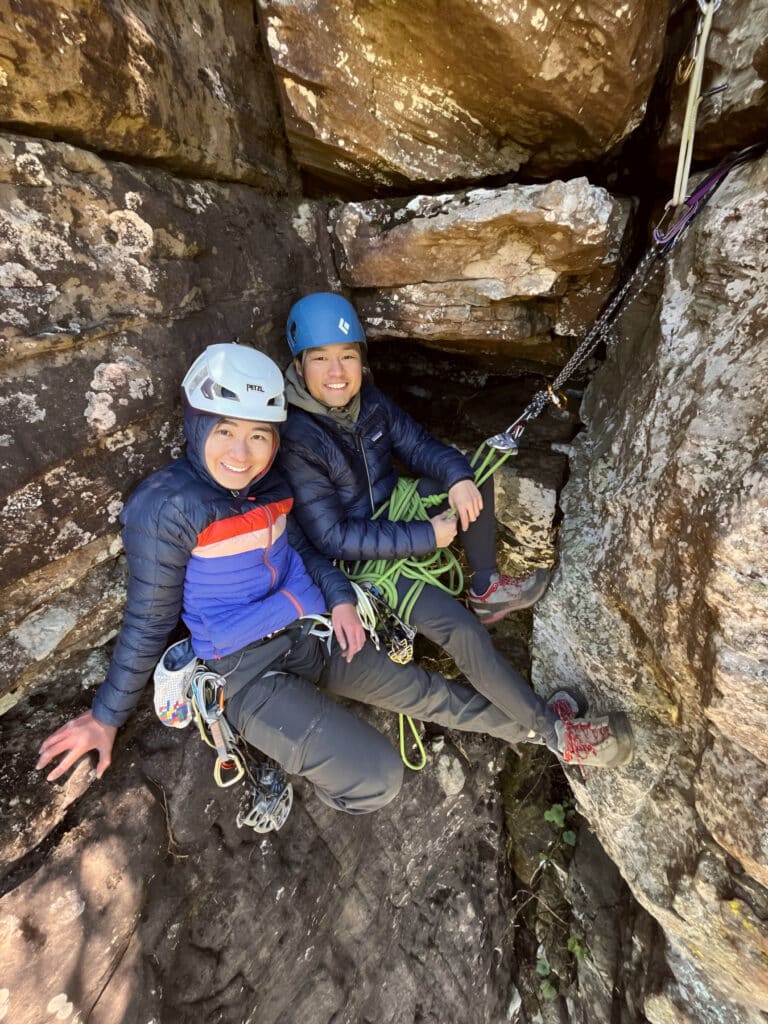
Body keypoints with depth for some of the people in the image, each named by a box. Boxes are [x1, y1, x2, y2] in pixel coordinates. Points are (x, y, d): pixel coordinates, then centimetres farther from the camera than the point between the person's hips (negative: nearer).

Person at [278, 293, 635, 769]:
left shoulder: (369, 400, -6)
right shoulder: (295, 439, -26)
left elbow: (418, 444, -1)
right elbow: (333, 537, -26)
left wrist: (458, 477, -25)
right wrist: (425, 536, -26)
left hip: (395, 511, 8)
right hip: (361, 560, -7)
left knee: (474, 474, -1)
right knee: (460, 629, -21)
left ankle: (486, 588, 8)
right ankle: (551, 729, 2)